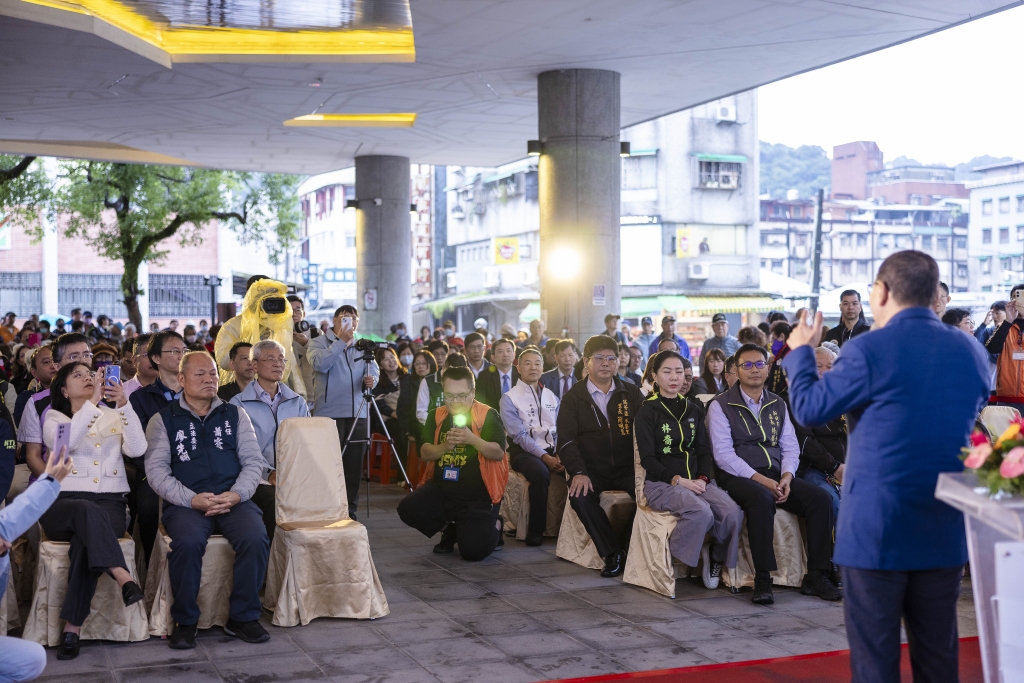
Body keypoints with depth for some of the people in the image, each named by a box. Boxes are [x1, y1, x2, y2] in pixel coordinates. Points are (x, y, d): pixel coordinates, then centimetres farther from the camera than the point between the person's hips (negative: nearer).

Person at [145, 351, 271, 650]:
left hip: (233, 500, 2)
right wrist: (192, 499, -14)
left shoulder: (235, 415, 17)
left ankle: (243, 618, -10)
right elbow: (156, 469, 0)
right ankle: (185, 622, -14)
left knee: (256, 538, -28)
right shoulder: (164, 420, 10)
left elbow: (254, 461, 11)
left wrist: (236, 495, -9)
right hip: (186, 503, -2)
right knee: (187, 542, -34)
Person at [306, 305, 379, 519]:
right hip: (329, 414, -5)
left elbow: (374, 370, 13)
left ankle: (349, 510, 13)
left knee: (354, 465, 6)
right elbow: (320, 364, -17)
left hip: (358, 414, 5)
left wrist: (371, 379, -10)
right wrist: (341, 341, -16)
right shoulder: (319, 342, 2)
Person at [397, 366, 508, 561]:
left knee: (473, 550, -20)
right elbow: (425, 453, -1)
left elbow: (498, 453, -16)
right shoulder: (436, 416, 6)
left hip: (478, 495, -5)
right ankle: (449, 529, 12)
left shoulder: (488, 415, -8)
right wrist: (445, 446, -22)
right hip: (441, 489, 5)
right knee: (408, 509, -19)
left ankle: (494, 526, 18)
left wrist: (473, 440, -33)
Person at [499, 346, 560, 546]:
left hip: (552, 450, 4)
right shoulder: (509, 398, 0)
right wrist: (544, 457, -20)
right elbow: (520, 435, -9)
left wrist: (559, 455, -10)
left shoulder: (551, 397, 15)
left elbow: (560, 430, 11)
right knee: (540, 474, -37)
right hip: (524, 452, -4)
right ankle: (535, 530, -22)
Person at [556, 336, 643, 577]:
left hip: (627, 469, 1)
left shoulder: (632, 393, 9)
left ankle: (628, 547, -7)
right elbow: (567, 440, -4)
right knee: (580, 495, -31)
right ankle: (612, 553, -15)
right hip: (592, 472, 0)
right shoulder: (573, 398, 5)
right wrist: (578, 472, -21)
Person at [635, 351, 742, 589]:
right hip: (662, 483, -5)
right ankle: (669, 559, -13)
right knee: (701, 512, -35)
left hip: (696, 481, 5)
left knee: (732, 512, -25)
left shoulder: (693, 410, 17)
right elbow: (648, 460, -6)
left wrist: (703, 478, -7)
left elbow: (704, 451, 13)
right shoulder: (647, 412, 1)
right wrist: (678, 480, -17)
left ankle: (717, 555, 2)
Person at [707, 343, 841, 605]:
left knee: (820, 498, -18)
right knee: (762, 499, -38)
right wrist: (761, 479, -18)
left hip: (775, 475, 6)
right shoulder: (721, 405, 0)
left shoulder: (777, 404, 18)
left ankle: (816, 576, -13)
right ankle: (762, 580, -32)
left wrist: (786, 477, -8)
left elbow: (790, 446, 13)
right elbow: (723, 454, -9)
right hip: (738, 477, -5)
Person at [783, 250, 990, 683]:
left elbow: (809, 408, -6)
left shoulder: (869, 351, -14)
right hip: (946, 533, 5)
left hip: (876, 528, -5)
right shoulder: (972, 353, 4)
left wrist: (800, 351, 11)